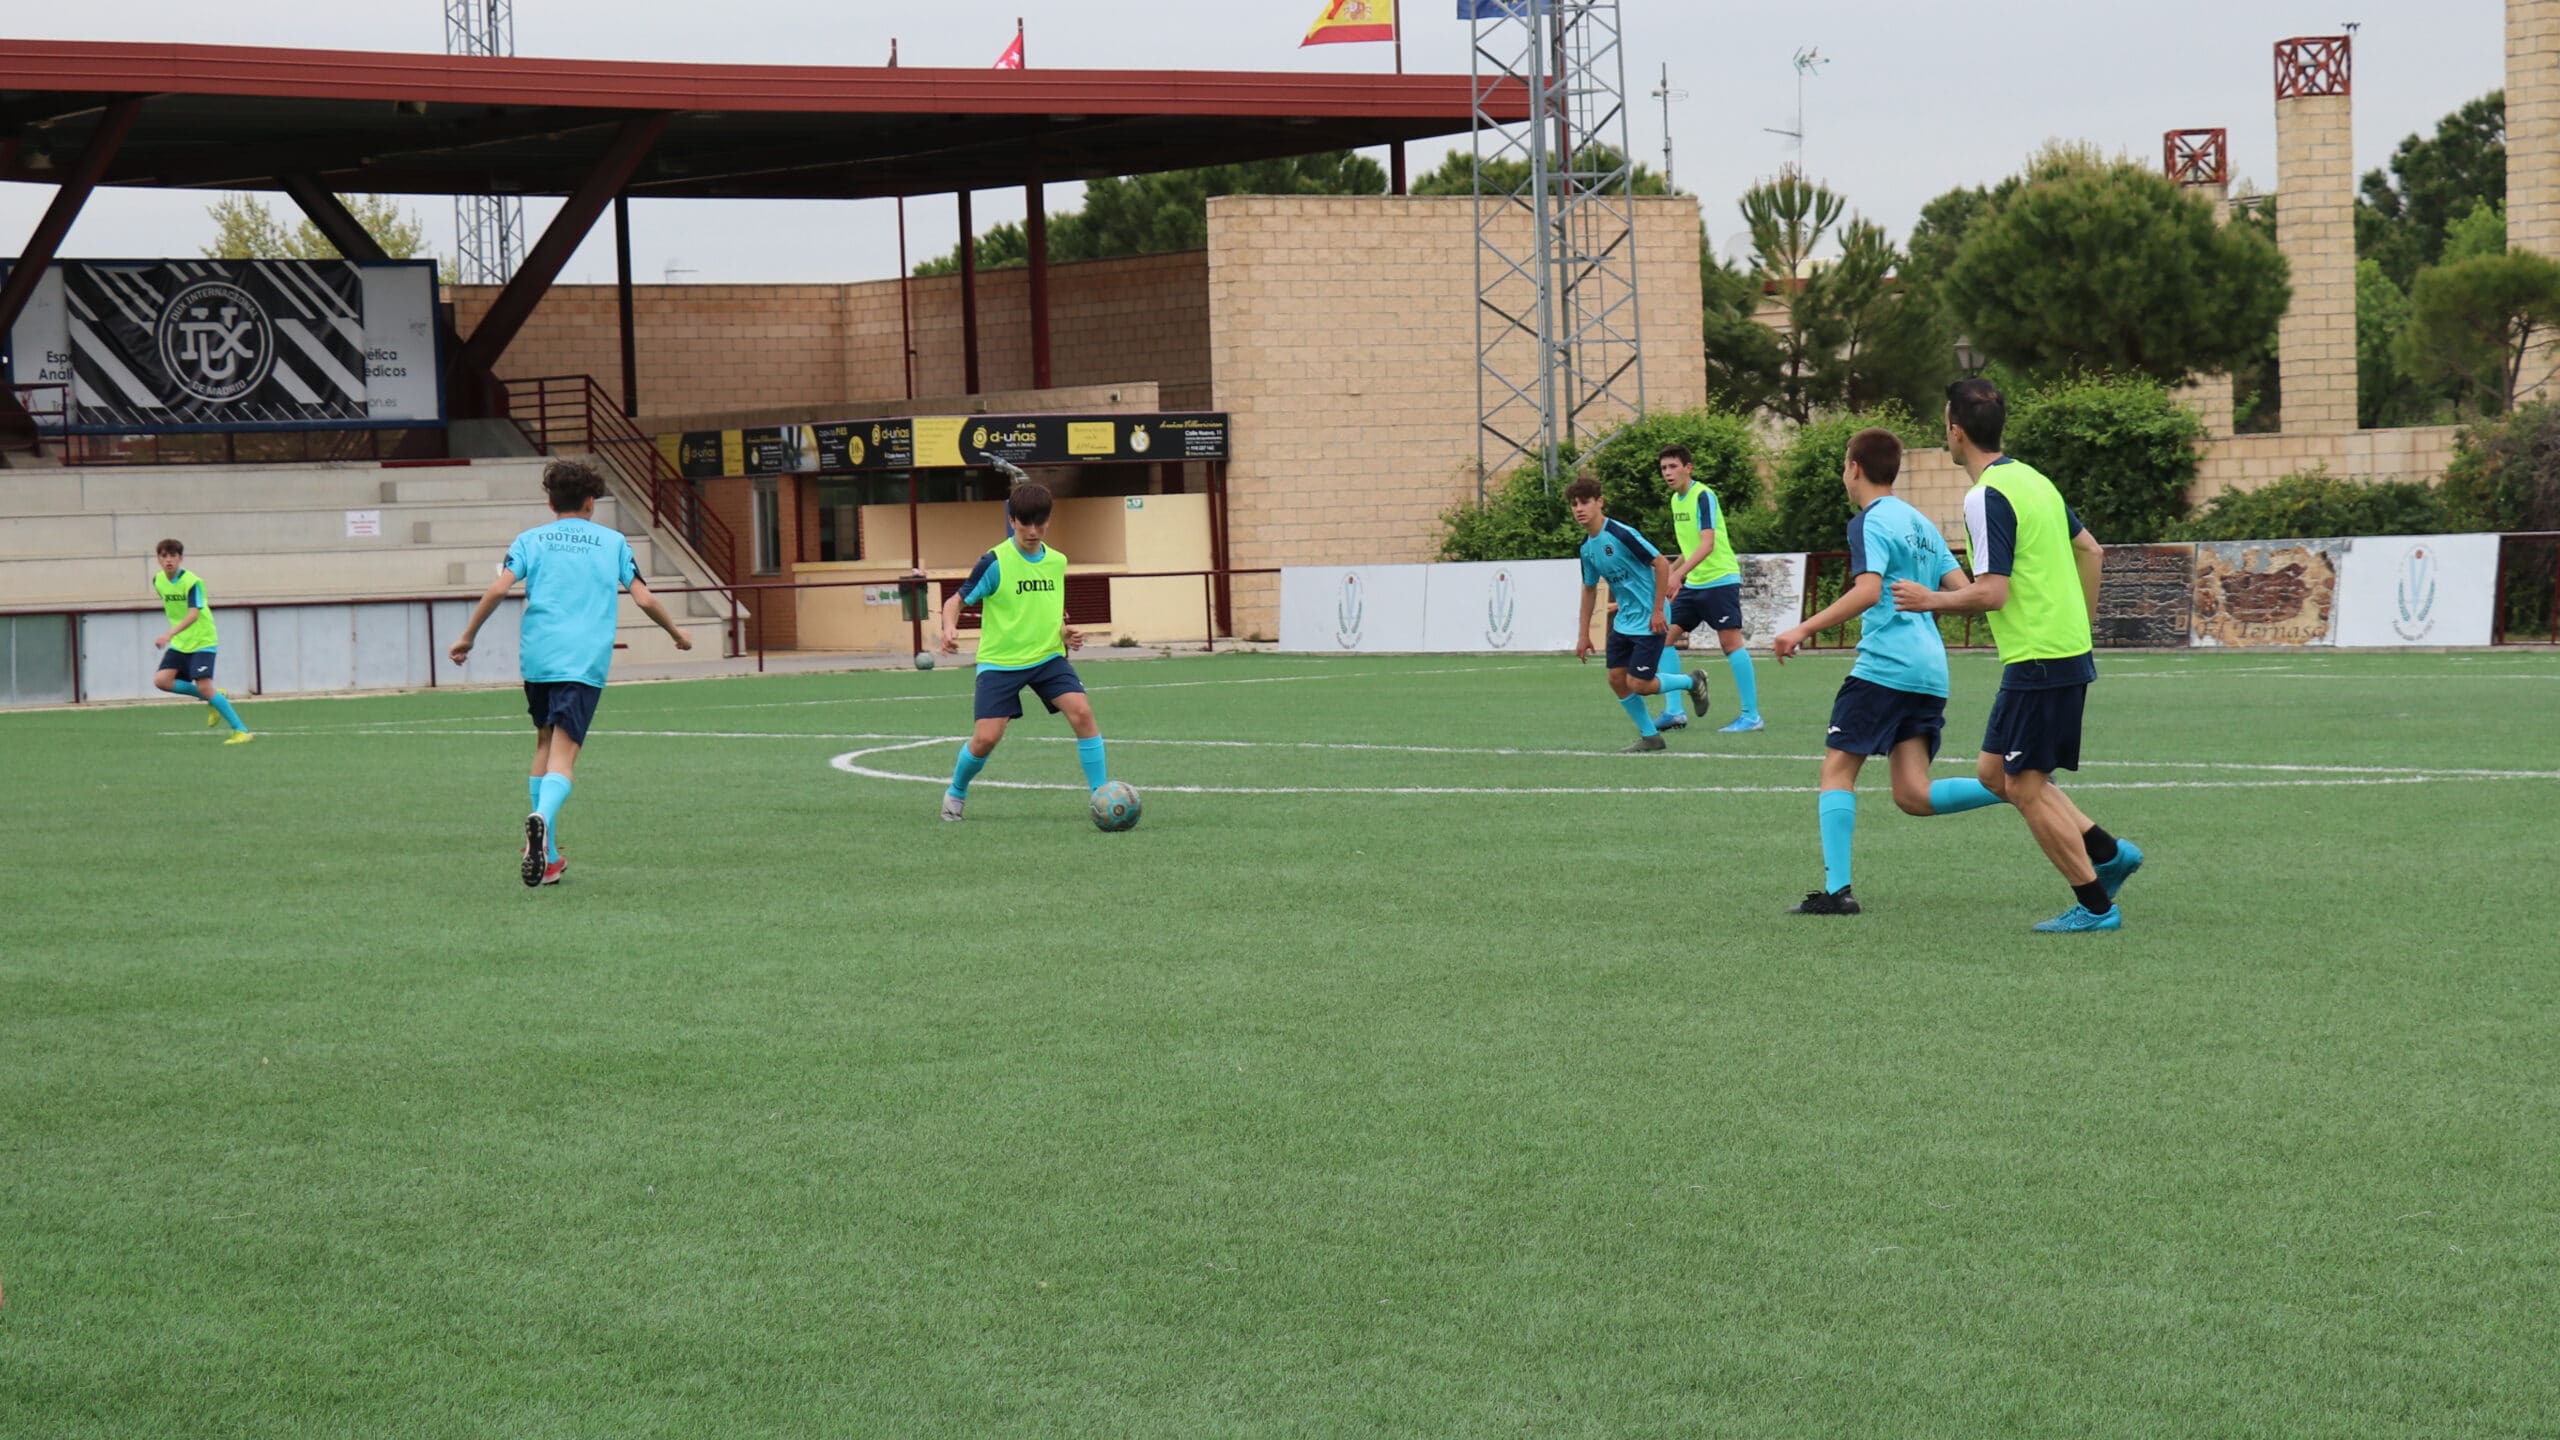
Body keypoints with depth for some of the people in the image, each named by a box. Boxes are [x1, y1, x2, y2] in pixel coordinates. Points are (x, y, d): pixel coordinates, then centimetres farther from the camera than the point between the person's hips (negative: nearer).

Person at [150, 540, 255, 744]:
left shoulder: (192, 582, -18)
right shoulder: (158, 581, 4)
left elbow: (193, 614, -31)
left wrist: (170, 634, -44)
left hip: (201, 641, -7)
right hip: (179, 643, 7)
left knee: (204, 687, -20)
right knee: (161, 680, -12)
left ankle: (241, 731, -13)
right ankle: (214, 699, 5)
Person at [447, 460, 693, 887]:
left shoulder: (531, 540, 12)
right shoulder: (613, 542, 11)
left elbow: (499, 588, -2)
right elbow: (644, 599, 6)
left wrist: (468, 637, 7)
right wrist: (677, 633, 23)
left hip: (536, 657, 2)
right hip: (585, 661, -2)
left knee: (545, 745, 19)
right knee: (563, 756, -9)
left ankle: (548, 858, 17)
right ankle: (542, 818, -41)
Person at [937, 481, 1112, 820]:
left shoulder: (1057, 562, 5)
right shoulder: (995, 562, -11)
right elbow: (956, 601, -5)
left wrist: (1065, 633, 2)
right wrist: (949, 628, -25)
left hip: (1047, 656, 4)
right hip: (1000, 661, -4)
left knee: (1081, 712, -19)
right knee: (986, 738, -11)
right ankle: (956, 793, 20)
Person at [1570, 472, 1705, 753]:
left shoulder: (1622, 534, -21)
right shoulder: (1587, 546, 4)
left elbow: (1662, 564, -20)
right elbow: (1589, 588, 17)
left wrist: (1658, 610, -19)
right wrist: (1583, 634, 17)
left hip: (1649, 621, -8)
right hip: (1624, 622, 8)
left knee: (1638, 684, -9)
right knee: (1616, 679, 3)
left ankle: (1691, 682, 16)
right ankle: (1649, 736, 17)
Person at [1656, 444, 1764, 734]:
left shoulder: (1703, 497, -14)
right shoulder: (1676, 500, 12)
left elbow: (1707, 544, -25)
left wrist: (1679, 574, -34)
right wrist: (1671, 569, 19)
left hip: (1719, 579, -9)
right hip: (1692, 584, 9)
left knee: (1731, 642, -10)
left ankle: (1751, 716, -7)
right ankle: (1674, 711, 6)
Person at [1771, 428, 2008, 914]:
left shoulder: (1870, 521, -4)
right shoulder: (1922, 523, 21)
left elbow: (1868, 591, -20)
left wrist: (1803, 630, -22)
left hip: (1883, 665, -8)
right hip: (1930, 671, 8)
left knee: (1837, 768, -1)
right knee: (1913, 795, 3)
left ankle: (1837, 889, -10)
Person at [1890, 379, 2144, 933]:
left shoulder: (1986, 497, -17)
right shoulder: (2031, 478, 12)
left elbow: (1991, 594, -22)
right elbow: (2090, 550, 20)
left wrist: (1930, 600, -6)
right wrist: (2081, 622, 26)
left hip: (2039, 660, -10)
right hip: (2069, 650, 10)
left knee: (2025, 787, -1)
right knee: (1994, 771, 16)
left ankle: (2095, 906, 3)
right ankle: (2108, 852, 15)